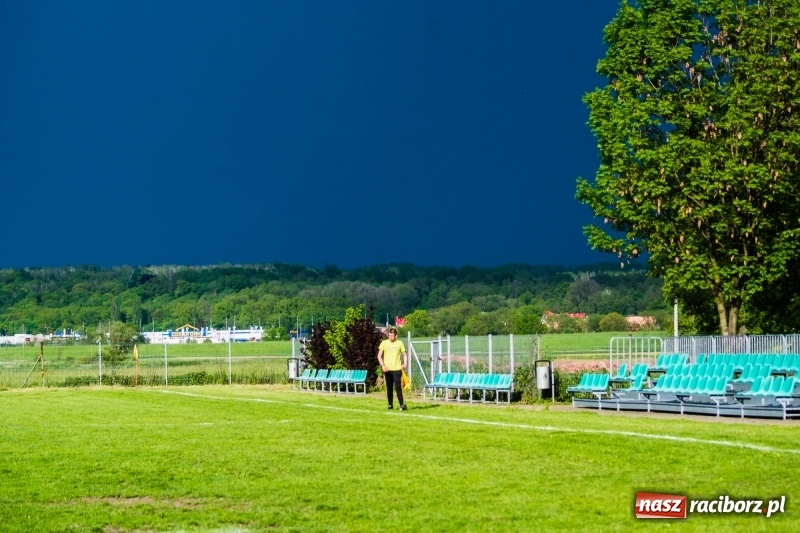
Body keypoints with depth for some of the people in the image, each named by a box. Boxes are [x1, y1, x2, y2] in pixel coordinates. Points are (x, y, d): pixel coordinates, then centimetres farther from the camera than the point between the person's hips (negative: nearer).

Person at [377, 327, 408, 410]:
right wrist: (383, 365, -9)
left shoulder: (400, 343, 4)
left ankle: (402, 404, -10)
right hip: (387, 369, 2)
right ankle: (390, 404, 17)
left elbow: (404, 354, 12)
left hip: (397, 369, -2)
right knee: (389, 388, 7)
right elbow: (379, 356, 4)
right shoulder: (384, 343, 4)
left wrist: (405, 363, -6)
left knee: (398, 387, -11)